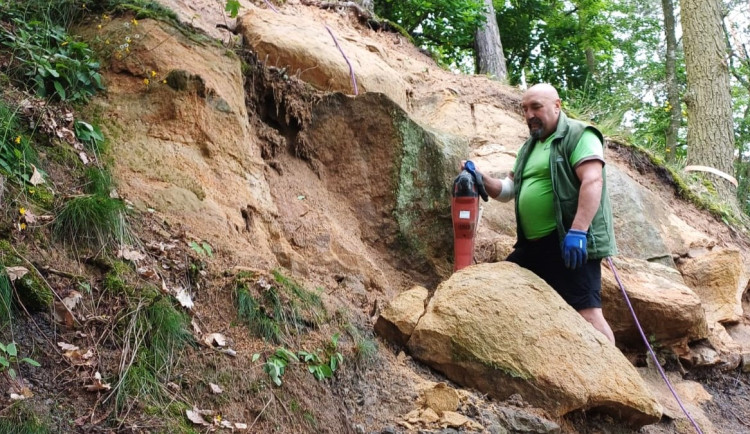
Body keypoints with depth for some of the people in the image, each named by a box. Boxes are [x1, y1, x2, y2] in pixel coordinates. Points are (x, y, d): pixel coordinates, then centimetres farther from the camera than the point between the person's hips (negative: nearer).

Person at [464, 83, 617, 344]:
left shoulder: (578, 136, -5)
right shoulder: (529, 148, 21)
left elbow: (593, 181, -18)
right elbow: (508, 190, 23)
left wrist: (577, 231, -28)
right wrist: (482, 179, 3)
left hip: (571, 243, -9)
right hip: (533, 244, 9)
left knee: (587, 313, -14)